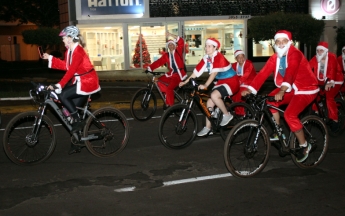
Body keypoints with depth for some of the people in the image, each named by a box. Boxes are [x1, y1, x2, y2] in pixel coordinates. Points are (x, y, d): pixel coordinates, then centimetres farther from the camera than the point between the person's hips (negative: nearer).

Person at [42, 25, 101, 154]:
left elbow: (71, 71, -27)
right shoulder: (69, 50, 10)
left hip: (87, 82, -10)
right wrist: (50, 58, 7)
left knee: (62, 95, -20)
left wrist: (58, 85, -31)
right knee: (75, 110, 8)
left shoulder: (78, 51, -20)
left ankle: (78, 121, -7)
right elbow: (65, 66, 9)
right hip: (80, 81, 10)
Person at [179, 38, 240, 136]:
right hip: (221, 81, 8)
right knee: (209, 102, 1)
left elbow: (214, 72, -33)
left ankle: (227, 115, -9)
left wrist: (205, 85, -44)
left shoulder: (218, 57, -21)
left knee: (214, 95, -30)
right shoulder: (206, 58, 1)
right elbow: (197, 70, 0)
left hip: (231, 81, -8)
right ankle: (208, 128, 10)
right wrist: (185, 82, -5)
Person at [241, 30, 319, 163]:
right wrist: (250, 89, -23)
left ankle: (304, 145, -2)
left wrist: (282, 91, -53)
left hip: (306, 89, -7)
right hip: (291, 88, 7)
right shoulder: (275, 58, -2)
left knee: (290, 114, -22)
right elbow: (263, 73, -11)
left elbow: (290, 72, -38)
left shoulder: (295, 54, -22)